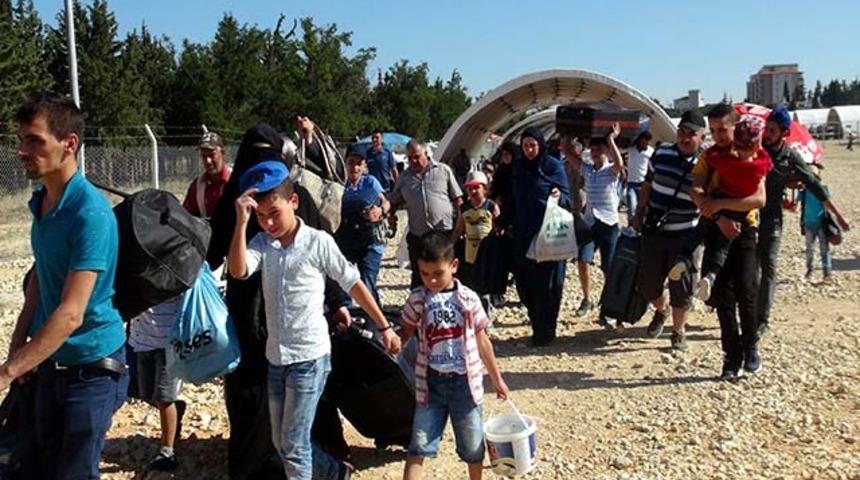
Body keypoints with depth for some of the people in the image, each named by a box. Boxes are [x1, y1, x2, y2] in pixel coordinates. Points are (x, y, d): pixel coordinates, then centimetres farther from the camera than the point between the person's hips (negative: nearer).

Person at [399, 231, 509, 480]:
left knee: (473, 445, 15)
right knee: (419, 445, 1)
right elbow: (406, 333, 7)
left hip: (464, 381, 0)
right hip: (430, 382, 0)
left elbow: (482, 341, 4)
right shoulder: (417, 300, -5)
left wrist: (497, 379, 9)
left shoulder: (468, 299, -6)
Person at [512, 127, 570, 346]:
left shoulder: (553, 166, -5)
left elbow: (567, 197, -4)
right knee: (524, 282, 6)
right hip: (523, 233, 5)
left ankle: (545, 332, 12)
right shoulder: (518, 166, 9)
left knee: (545, 284, 0)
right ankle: (537, 325, 22)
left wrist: (559, 196, -26)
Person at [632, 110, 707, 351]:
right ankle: (661, 310, 42)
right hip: (653, 231, 3)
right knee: (647, 283, 10)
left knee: (681, 286, 4)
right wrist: (638, 215, 14)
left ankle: (679, 331, 25)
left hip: (684, 235, -3)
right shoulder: (661, 153, 2)